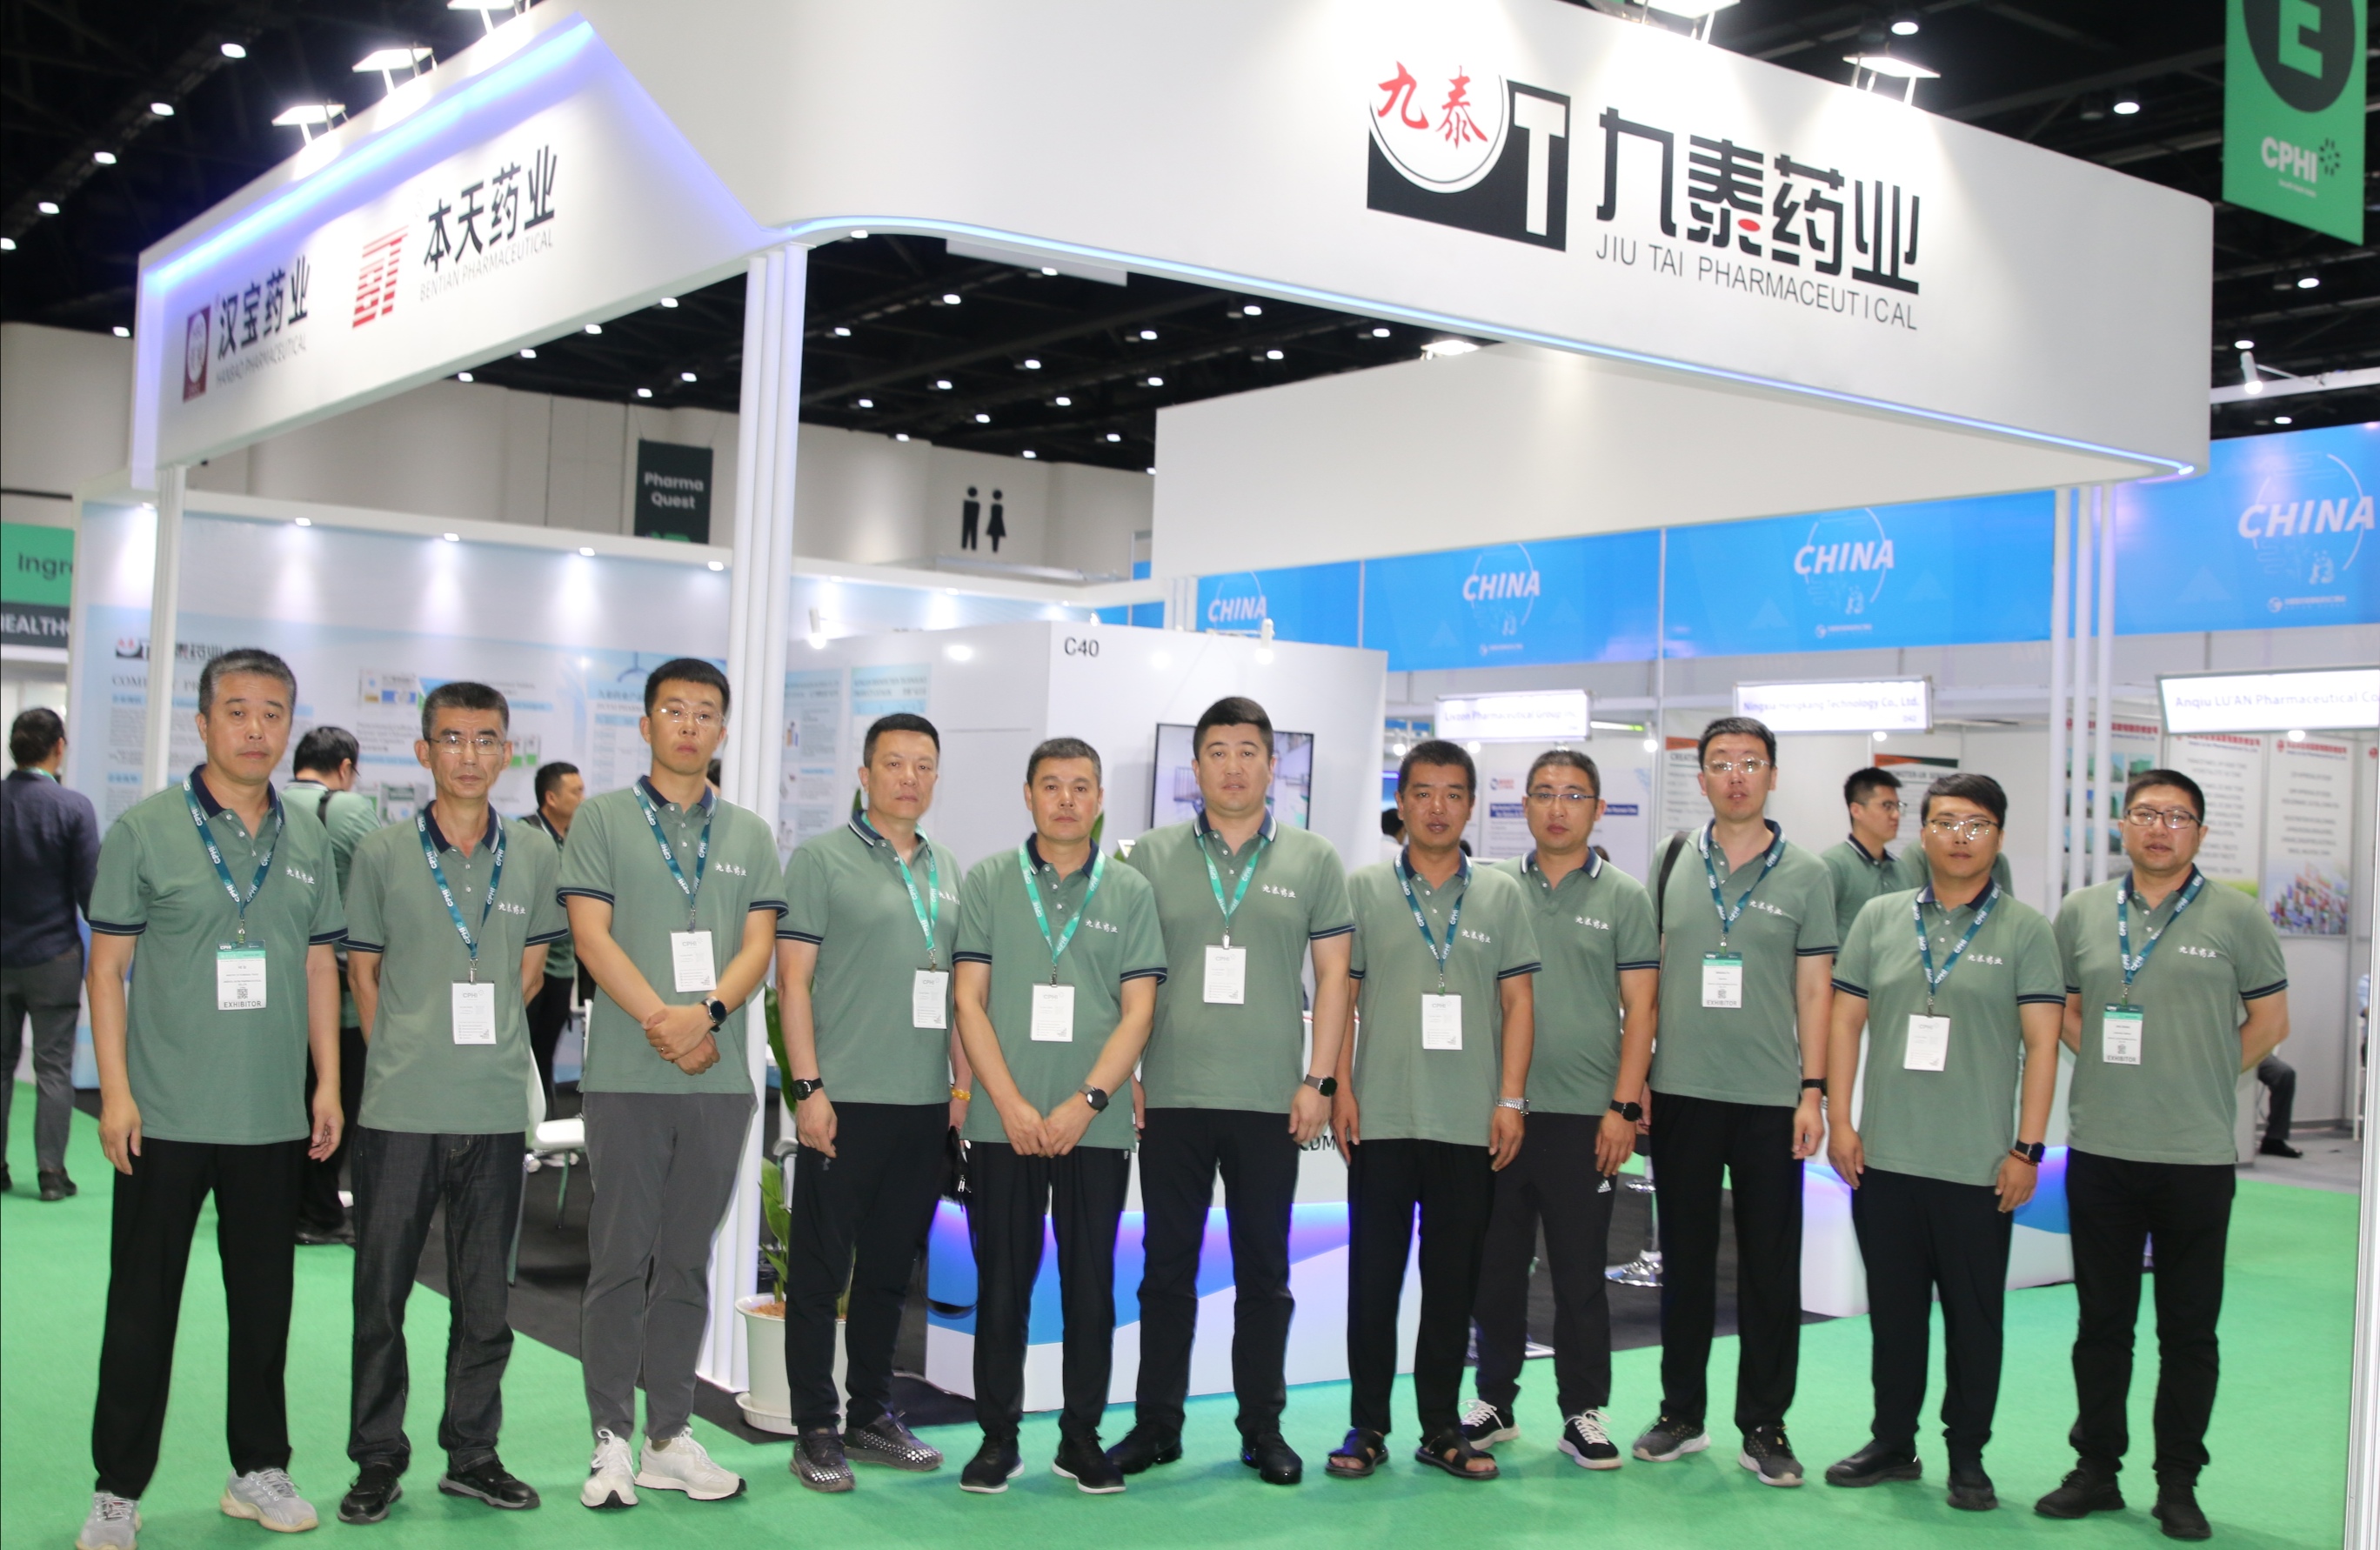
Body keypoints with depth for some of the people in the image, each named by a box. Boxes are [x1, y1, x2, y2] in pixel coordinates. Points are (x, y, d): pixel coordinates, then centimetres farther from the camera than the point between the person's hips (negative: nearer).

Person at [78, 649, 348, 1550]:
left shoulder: (309, 844, 8)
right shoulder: (145, 831, -4)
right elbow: (108, 966, -4)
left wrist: (329, 1082, 7)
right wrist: (116, 1089, -10)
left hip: (274, 1120, 4)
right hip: (166, 1115, -3)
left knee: (265, 1301, 12)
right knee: (141, 1305, 5)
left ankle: (259, 1469, 25)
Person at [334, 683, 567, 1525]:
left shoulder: (535, 857, 6)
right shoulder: (382, 853, 1)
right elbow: (361, 971, 7)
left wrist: (483, 1040, 5)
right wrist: (403, 1052, 2)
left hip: (495, 1108, 2)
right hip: (398, 1107, -1)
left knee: (485, 1299, 9)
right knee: (380, 1292, 4)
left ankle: (472, 1454, 22)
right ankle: (378, 1460, 17)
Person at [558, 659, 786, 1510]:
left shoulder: (748, 833, 14)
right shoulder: (602, 818, 5)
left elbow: (757, 945, 5)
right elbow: (592, 935, -4)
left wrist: (708, 1013, -14)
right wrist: (664, 1023, -14)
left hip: (720, 1079, 3)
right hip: (626, 1076, -3)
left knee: (687, 1261, 9)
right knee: (620, 1259, 0)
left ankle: (669, 1437, 16)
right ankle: (611, 1441, 8)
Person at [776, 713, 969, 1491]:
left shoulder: (946, 871, 15)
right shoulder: (822, 859, -2)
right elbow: (793, 978, -7)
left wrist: (962, 1083, 13)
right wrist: (808, 1087, -13)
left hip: (925, 1105, 6)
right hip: (844, 1102, -5)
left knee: (890, 1269, 13)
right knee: (819, 1271, 1)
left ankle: (871, 1413, 24)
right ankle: (815, 1429, 9)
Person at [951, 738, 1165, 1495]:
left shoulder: (1130, 892, 7)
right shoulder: (987, 882, 5)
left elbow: (1137, 1011, 2)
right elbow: (970, 1000, 1)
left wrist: (1085, 1103, -10)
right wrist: (1012, 1105, -9)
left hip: (1095, 1125, 1)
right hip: (1003, 1125, 0)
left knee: (1091, 1283, 5)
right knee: (1001, 1283, 4)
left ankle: (1081, 1436, 16)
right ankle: (997, 1437, 15)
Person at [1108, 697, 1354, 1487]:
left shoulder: (1313, 860, 6)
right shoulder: (1153, 856, 6)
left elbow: (1333, 973, 5)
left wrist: (1320, 1079, -2)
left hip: (1271, 1099, 0)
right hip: (1170, 1096, 0)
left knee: (1264, 1270, 7)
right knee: (1167, 1265, 7)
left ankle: (1263, 1427, 18)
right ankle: (1156, 1423, 17)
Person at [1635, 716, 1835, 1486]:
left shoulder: (1806, 874, 2)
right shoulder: (1673, 861, 6)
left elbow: (1813, 990, 2)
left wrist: (1813, 1091, -4)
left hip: (1770, 1097, -1)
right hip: (1681, 1091, 2)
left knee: (1771, 1268, 3)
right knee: (1684, 1257, 10)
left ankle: (1764, 1425, 13)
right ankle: (1681, 1413, 21)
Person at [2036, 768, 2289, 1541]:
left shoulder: (2236, 917, -1)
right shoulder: (2081, 912, 7)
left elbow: (2269, 1020, 5)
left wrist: (2203, 1077, 0)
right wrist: (2106, 1066, 3)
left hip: (2197, 1156, -2)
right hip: (2099, 1151, 2)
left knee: (2189, 1327, 5)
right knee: (2101, 1322, 10)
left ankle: (2178, 1484, 16)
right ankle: (2096, 1469, 22)